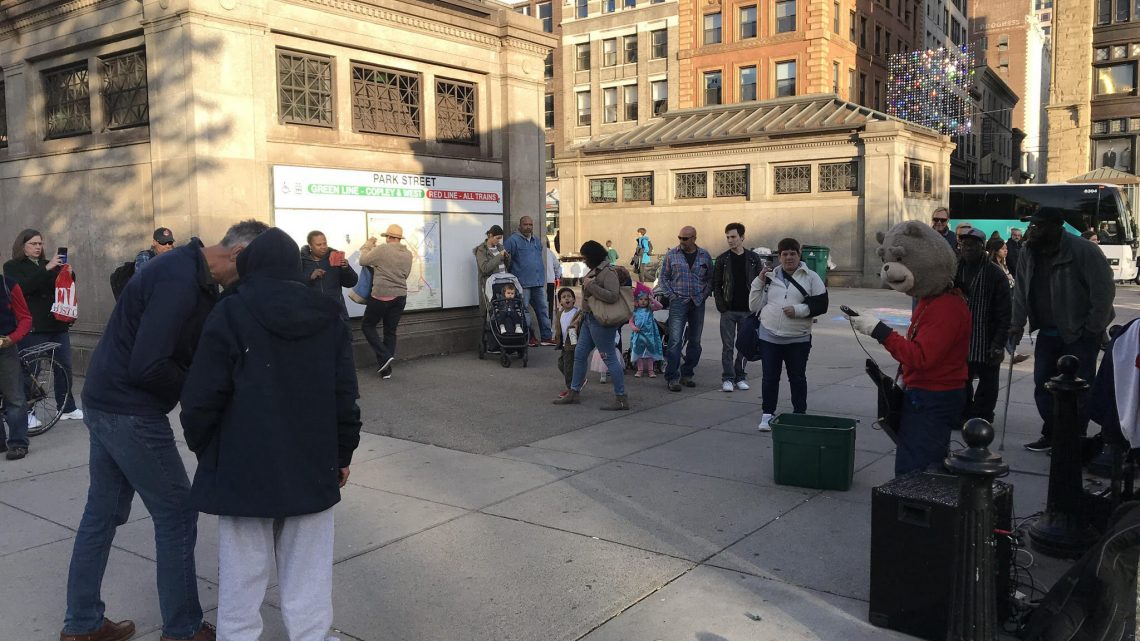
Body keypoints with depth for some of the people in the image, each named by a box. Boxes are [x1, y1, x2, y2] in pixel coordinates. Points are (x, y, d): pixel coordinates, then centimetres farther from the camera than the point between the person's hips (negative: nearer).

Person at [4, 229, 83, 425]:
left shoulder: (49, 265, 16)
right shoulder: (12, 267, 2)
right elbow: (22, 288, -16)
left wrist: (69, 274, -9)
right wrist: (46, 269, -23)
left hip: (57, 324, 5)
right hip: (32, 327, -5)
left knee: (64, 367, 7)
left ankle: (67, 408, 16)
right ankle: (27, 412, 7)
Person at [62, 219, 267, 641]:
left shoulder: (191, 275, 7)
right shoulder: (180, 281, -24)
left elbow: (190, 348, 13)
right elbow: (148, 366, -26)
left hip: (105, 402, 10)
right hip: (131, 412, -10)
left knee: (102, 513, 17)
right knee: (177, 516, 2)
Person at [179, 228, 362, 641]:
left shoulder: (231, 314, -8)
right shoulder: (329, 316, 3)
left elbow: (203, 396, -8)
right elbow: (345, 396, 5)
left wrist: (202, 448, 9)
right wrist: (343, 454, 16)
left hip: (245, 468, -2)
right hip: (312, 467, 3)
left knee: (243, 572, 9)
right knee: (307, 570, 11)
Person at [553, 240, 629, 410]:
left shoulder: (608, 271, -17)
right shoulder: (595, 269, 11)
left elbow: (613, 296, -29)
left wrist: (590, 285, -24)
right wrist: (582, 313, 23)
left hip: (601, 321, -10)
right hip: (589, 318, 10)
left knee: (610, 357, -5)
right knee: (579, 354, 15)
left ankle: (621, 399, 2)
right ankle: (573, 393, 26)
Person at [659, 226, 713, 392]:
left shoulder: (705, 256, 7)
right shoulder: (671, 255, 2)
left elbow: (710, 278, 12)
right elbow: (663, 277, 6)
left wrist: (704, 294, 0)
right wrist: (671, 295, -4)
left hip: (698, 303, 3)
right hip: (678, 302, -3)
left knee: (695, 341, 8)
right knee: (675, 340, -11)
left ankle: (687, 375, 19)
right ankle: (672, 377, -8)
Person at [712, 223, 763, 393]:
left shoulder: (753, 258, 3)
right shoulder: (722, 259, 2)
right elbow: (716, 285, 4)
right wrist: (721, 306, -6)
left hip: (748, 310, 1)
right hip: (729, 311, -1)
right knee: (728, 346, 1)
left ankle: (740, 377, 18)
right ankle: (728, 378, 7)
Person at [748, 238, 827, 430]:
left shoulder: (811, 277, 3)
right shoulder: (770, 276, 10)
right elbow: (754, 306, 8)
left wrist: (798, 310, -16)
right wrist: (759, 281, -2)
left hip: (798, 338, -2)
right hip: (769, 336, 2)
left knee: (797, 378, 9)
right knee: (769, 377, 5)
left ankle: (800, 415, 21)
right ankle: (767, 415, 16)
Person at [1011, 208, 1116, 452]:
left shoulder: (1084, 251, -17)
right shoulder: (1029, 254, 2)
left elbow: (1104, 290, -16)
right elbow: (1021, 290, 6)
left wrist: (1093, 329, -16)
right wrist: (1018, 323, -2)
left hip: (1080, 334, -6)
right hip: (1048, 332, 6)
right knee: (1043, 384, 8)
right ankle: (1051, 435, 20)